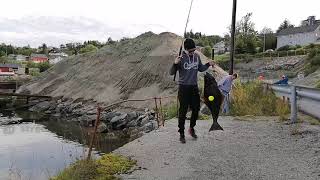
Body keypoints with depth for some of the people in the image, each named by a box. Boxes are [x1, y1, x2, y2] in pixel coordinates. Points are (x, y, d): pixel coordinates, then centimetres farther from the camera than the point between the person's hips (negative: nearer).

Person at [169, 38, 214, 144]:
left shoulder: (197, 57, 4)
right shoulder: (181, 58, -10)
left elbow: (201, 69, 19)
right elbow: (172, 73, -12)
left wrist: (208, 64, 1)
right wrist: (175, 64, -31)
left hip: (194, 87, 5)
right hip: (184, 87, -5)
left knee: (196, 109, 11)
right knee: (183, 111, -1)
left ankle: (192, 128, 33)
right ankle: (181, 134, 11)